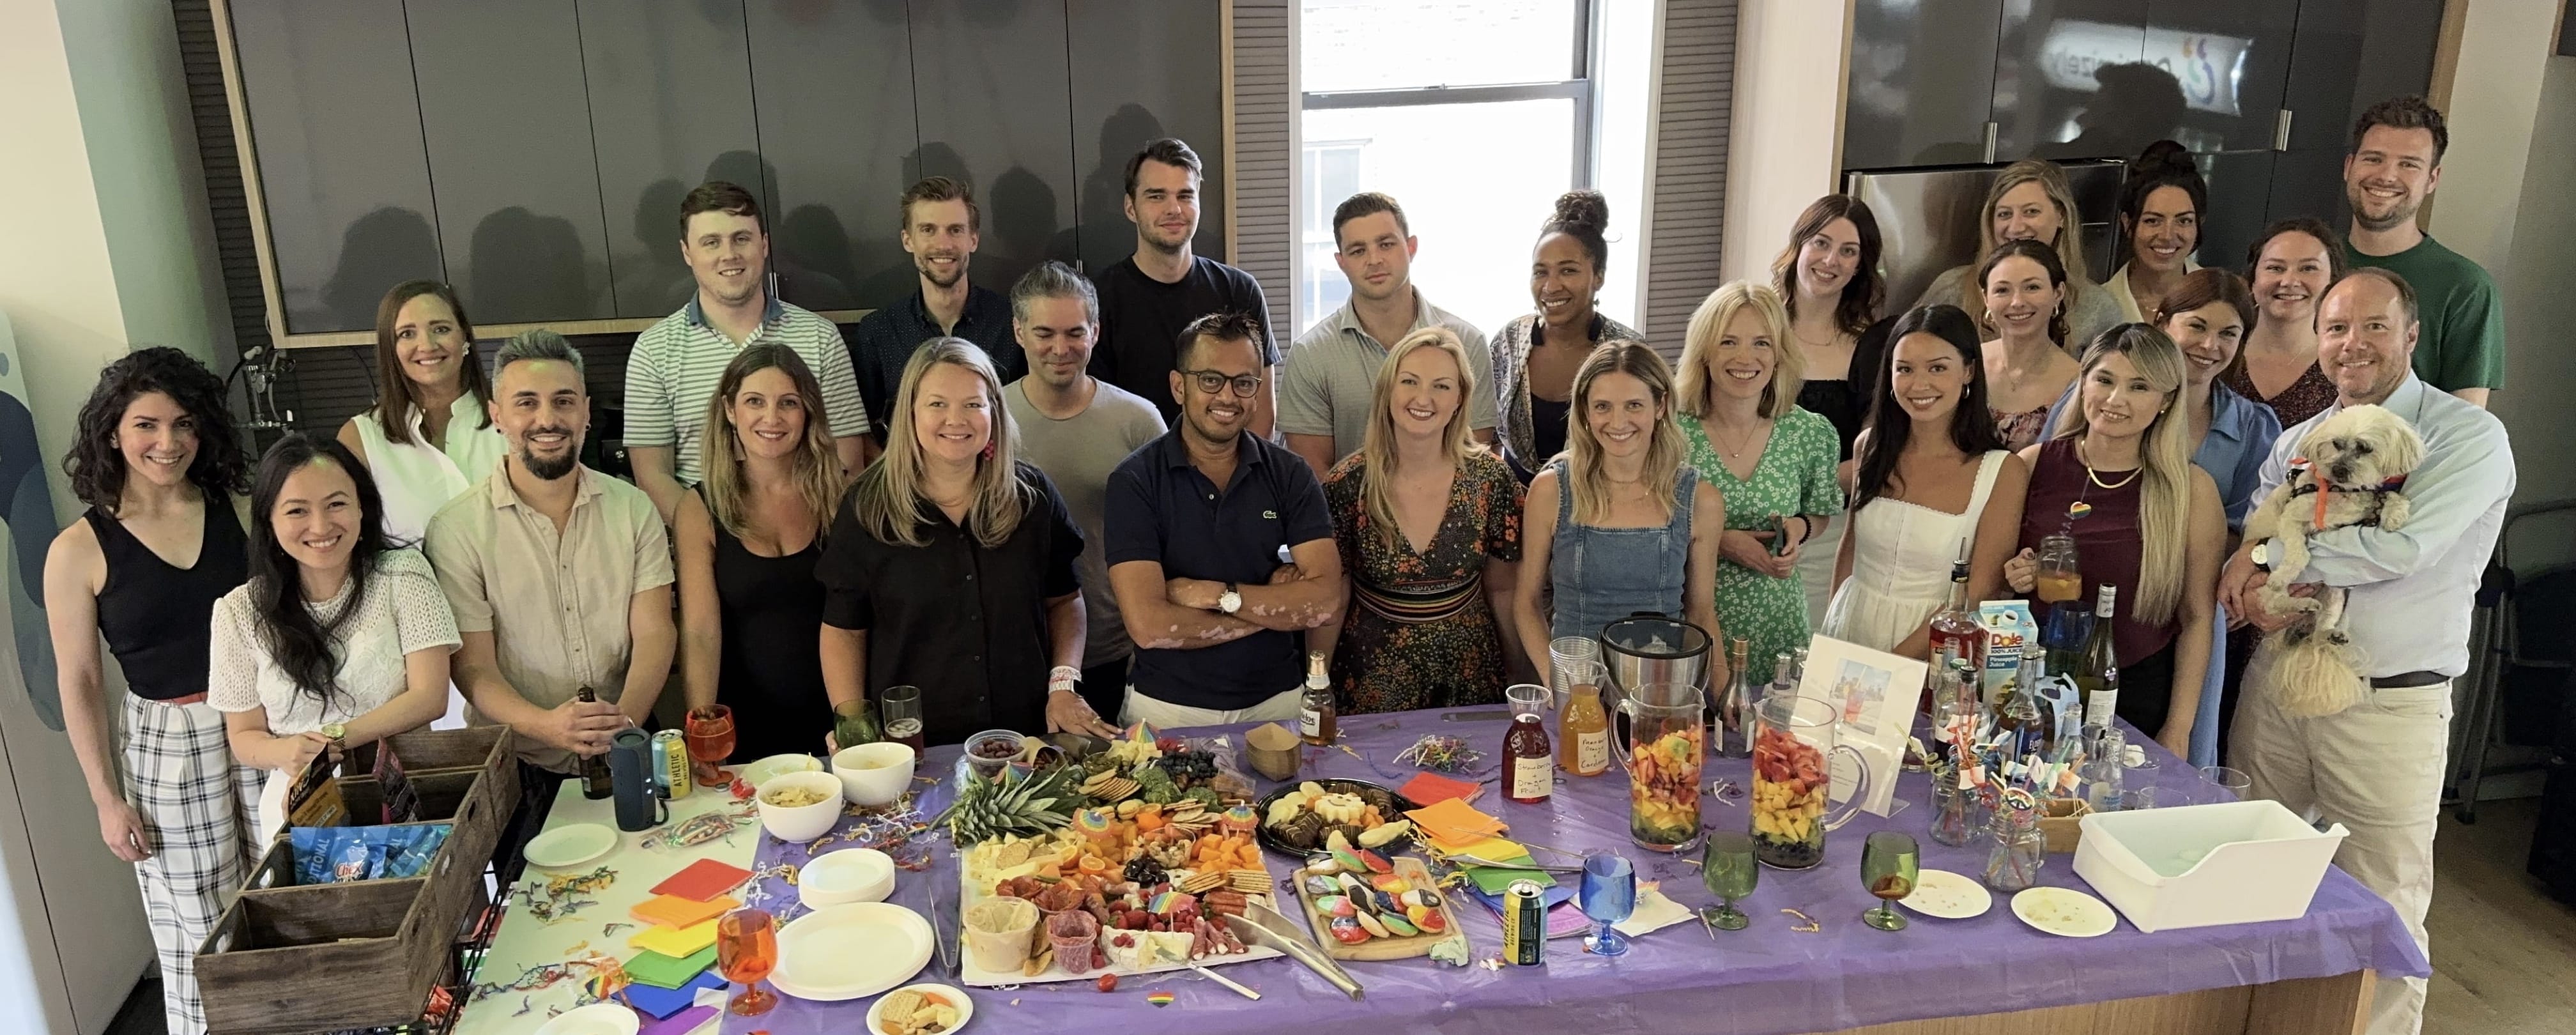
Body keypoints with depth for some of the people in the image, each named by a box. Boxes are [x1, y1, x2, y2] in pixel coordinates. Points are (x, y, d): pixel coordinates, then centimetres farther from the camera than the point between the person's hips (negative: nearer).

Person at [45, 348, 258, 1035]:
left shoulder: (238, 514, 0)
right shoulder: (80, 551, -6)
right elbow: (78, 683, -2)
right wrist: (107, 799, -3)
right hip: (167, 746, -2)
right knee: (204, 935, 6)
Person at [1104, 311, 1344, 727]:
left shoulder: (1290, 475, 2)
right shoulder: (1134, 482, -6)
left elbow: (1325, 601, -7)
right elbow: (1148, 625, -16)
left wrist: (1218, 595, -14)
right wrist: (1276, 605, -9)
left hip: (1276, 702, 1)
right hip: (1168, 707, -1)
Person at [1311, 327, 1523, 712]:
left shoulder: (1490, 478, -9)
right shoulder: (1348, 484, -12)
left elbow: (1502, 591, 3)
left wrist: (1517, 678, 5)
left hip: (1470, 679, 2)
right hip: (1373, 685, -1)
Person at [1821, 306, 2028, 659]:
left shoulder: (2004, 472, -7)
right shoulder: (1870, 446, 3)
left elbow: (1978, 594, -8)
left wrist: (1893, 662, -15)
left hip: (1933, 644, -2)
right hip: (1851, 627, 2)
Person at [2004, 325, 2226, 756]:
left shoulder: (2192, 490, -6)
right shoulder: (2033, 465, -1)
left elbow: (2198, 618, -1)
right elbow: (1989, 577, 12)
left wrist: (2178, 731, -3)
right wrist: (2013, 580, -11)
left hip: (2137, 696, -2)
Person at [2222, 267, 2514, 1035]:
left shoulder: (2469, 437, -7)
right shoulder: (2298, 441, 11)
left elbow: (2404, 547, -21)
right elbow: (2243, 554, 7)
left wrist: (2272, 555, -12)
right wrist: (2262, 596, -16)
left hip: (2391, 707, -5)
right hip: (2275, 684, 5)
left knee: (2382, 912, 3)